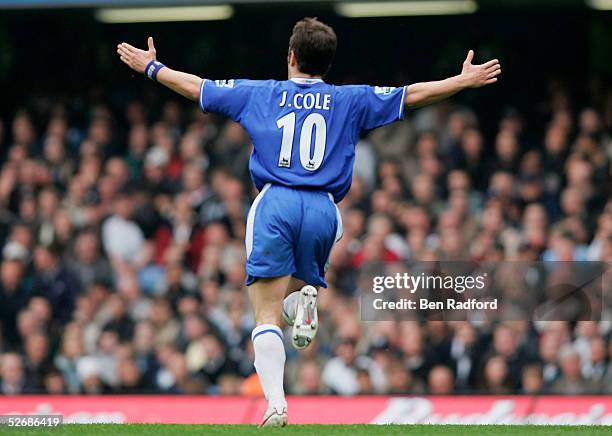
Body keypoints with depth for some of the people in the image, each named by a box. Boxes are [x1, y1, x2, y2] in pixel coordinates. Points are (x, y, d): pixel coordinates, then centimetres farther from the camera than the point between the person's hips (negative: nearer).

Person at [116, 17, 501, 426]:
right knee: (296, 292, 22)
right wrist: (464, 80, 27)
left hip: (275, 203, -1)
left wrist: (152, 67, 37)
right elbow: (414, 94, 15)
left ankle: (276, 405, -24)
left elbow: (197, 87, 22)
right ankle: (305, 297, -17)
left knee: (267, 316, -4)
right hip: (323, 209, 1)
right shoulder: (350, 99, 14)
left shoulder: (259, 93, 14)